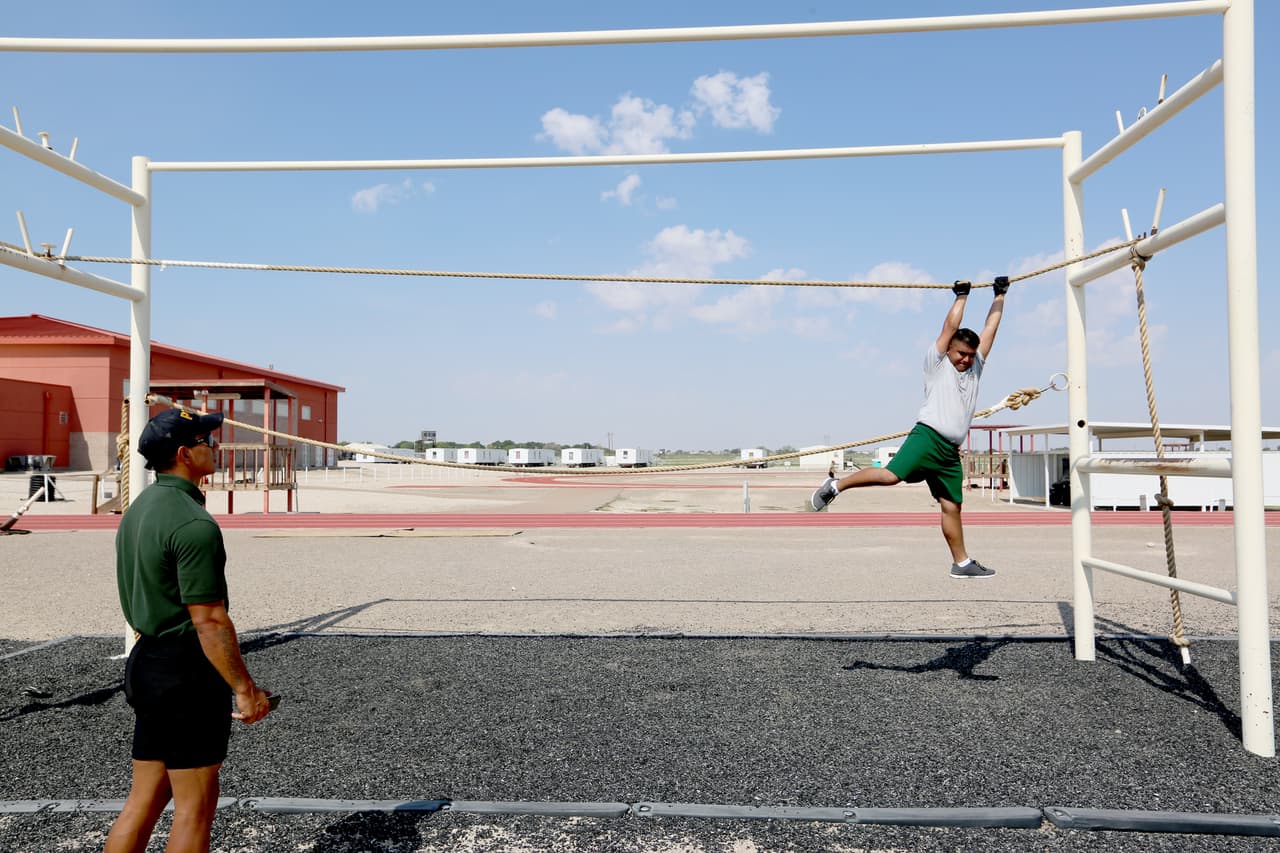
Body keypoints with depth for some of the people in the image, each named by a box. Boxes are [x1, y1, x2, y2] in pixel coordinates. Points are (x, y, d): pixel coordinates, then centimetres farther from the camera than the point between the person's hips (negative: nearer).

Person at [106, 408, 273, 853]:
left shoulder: (139, 507, 10)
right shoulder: (194, 524, -21)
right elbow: (209, 621, -22)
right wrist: (246, 690, -17)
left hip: (146, 663, 10)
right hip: (187, 671, -9)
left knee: (145, 799, 17)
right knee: (195, 808, 3)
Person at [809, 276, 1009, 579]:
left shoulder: (975, 367, 24)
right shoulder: (936, 362, 9)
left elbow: (990, 329, 24)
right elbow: (950, 326, 5)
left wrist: (1000, 296, 25)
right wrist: (961, 296, 14)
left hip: (950, 451, 6)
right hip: (927, 436, -6)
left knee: (952, 506, 9)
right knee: (890, 475, -26)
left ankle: (962, 563, 16)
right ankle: (835, 486, -13)